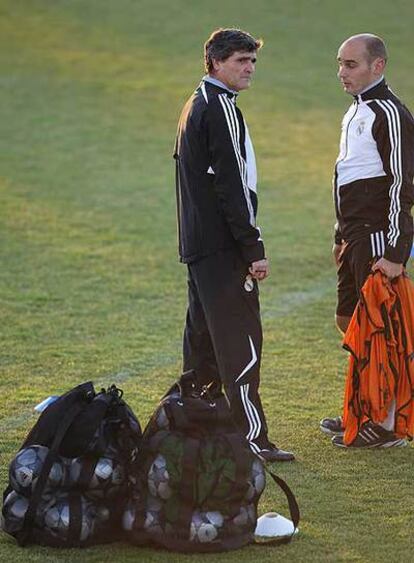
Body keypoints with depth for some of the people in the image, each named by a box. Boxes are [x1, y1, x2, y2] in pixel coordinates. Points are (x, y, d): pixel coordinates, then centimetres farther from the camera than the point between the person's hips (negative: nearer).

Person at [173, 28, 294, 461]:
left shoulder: (194, 107, 18)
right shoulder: (220, 109, -14)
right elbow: (232, 186, -19)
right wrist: (254, 249, -18)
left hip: (197, 245, 10)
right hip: (223, 247, -10)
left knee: (203, 337, 15)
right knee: (241, 341, -10)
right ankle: (251, 438, -11)